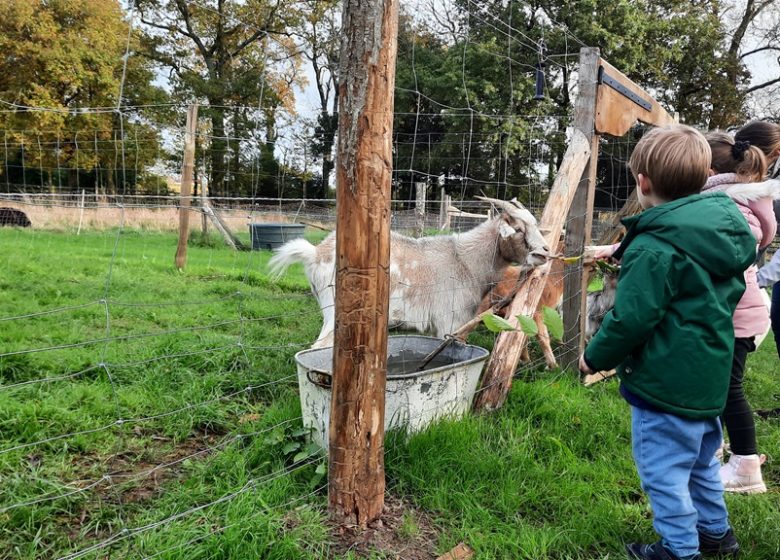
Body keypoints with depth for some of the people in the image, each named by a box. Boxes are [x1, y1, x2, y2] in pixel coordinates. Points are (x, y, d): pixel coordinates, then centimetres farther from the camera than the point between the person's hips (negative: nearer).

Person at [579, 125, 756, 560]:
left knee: (664, 470, 7)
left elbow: (630, 320, -23)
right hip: (710, 374, 9)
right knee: (701, 458, 26)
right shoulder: (725, 228, 3)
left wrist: (596, 357, -7)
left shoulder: (653, 249, -24)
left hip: (665, 382, -9)